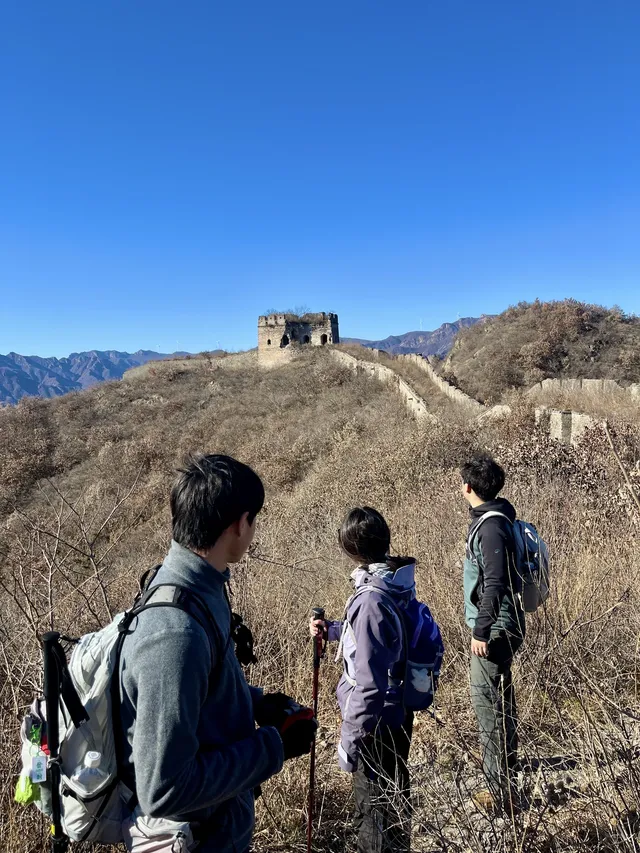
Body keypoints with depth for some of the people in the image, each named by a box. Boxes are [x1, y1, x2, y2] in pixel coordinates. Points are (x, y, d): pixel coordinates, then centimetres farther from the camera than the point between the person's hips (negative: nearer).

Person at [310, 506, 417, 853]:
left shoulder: (371, 600, -31)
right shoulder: (398, 583, -4)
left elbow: (368, 684, -28)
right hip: (398, 714, 9)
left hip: (376, 724, -9)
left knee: (374, 810, 14)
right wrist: (332, 630, 18)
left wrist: (349, 738, -18)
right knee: (392, 798, 28)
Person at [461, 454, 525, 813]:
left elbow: (495, 583, -25)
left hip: (496, 627, -10)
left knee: (488, 699, -3)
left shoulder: (492, 526, -21)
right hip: (499, 625, 10)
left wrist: (482, 630, -23)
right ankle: (507, 758, 39)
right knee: (500, 696, 22)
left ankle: (501, 789, 7)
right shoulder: (490, 518, 8)